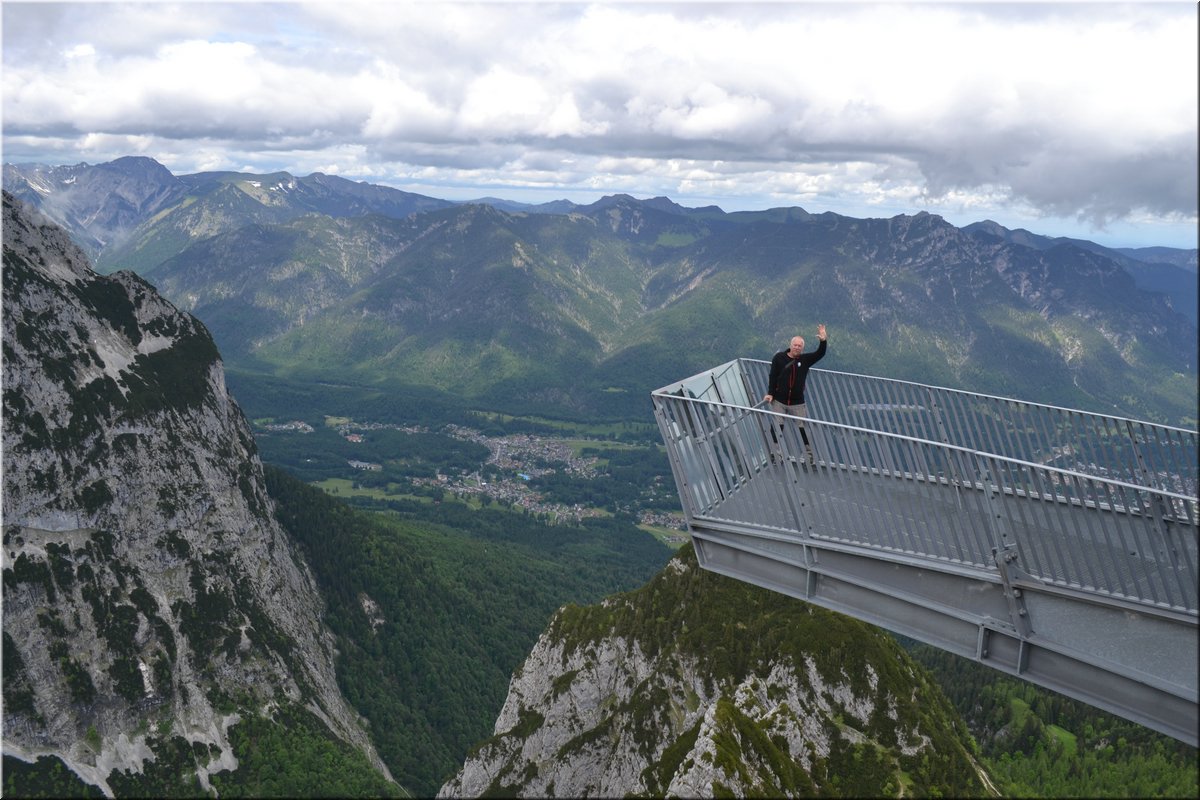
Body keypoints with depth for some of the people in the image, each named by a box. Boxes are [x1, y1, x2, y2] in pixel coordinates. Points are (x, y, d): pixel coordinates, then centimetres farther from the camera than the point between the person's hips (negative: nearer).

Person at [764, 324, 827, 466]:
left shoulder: (805, 359, 2)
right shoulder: (779, 357, -4)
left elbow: (820, 354, -8)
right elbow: (773, 376, -5)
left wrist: (823, 341, -25)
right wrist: (770, 393, -10)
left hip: (797, 403, 1)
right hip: (779, 401, -1)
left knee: (805, 429, 2)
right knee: (777, 428, 4)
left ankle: (811, 456, 10)